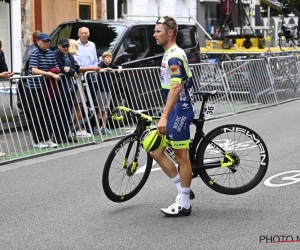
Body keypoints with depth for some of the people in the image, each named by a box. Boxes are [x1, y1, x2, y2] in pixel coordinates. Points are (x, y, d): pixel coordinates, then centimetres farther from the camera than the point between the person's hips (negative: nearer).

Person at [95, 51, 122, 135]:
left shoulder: (111, 65, 4)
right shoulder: (101, 64, -13)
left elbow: (119, 67, 18)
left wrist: (119, 68, -5)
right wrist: (107, 69, -46)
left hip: (108, 90, 6)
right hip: (101, 90, -6)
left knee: (106, 109, 8)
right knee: (101, 110, -2)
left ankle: (104, 128, 12)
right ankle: (96, 128, 7)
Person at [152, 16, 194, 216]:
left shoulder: (175, 56, -17)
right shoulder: (170, 54, 14)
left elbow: (176, 87, -29)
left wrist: (164, 117, -36)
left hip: (179, 112, -10)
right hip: (174, 112, 10)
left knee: (182, 157, -2)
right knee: (156, 152, 11)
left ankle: (184, 204, 7)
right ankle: (183, 190, 19)